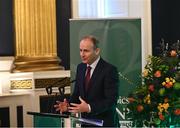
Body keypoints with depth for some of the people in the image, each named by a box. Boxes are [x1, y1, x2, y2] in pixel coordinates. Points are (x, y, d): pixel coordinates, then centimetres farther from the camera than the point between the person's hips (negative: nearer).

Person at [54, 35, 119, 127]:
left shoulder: (109, 70, -15)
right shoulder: (80, 67, 5)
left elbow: (111, 101, -19)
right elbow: (77, 93, 12)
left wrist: (89, 108, -29)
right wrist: (68, 104, -8)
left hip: (105, 123, -6)